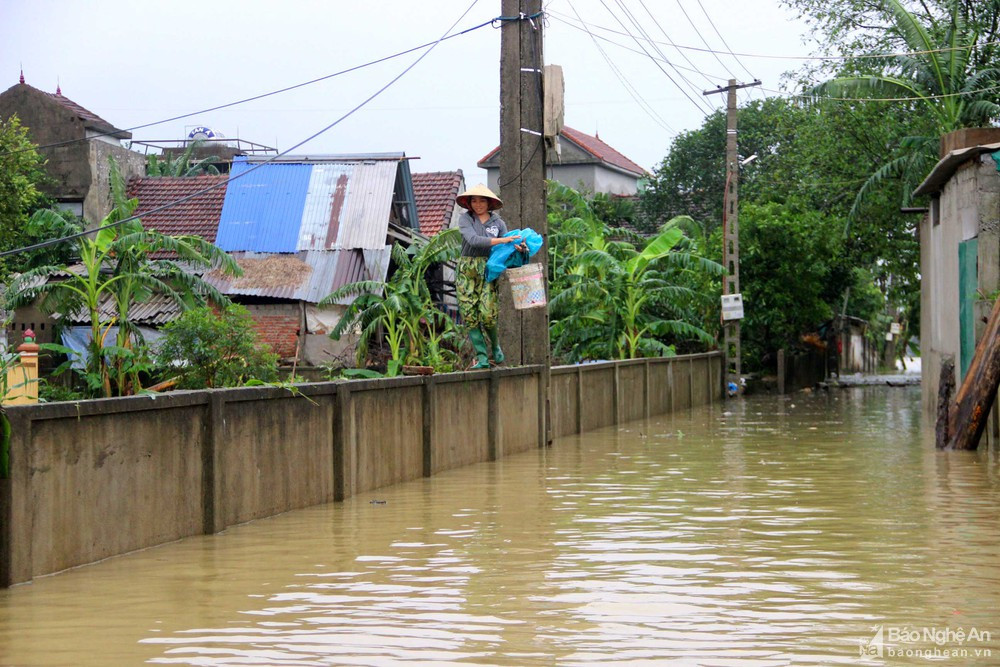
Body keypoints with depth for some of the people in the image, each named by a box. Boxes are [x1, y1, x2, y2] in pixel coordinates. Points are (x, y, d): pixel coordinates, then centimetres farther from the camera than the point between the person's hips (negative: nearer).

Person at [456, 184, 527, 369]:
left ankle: (495, 346, 16)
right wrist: (501, 240, -20)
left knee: (487, 313, -13)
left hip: (488, 270, 0)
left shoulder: (498, 223, 10)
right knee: (469, 315, -6)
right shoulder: (465, 219, 3)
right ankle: (482, 358, -2)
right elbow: (473, 240, -14)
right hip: (467, 270, 0)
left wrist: (517, 247, -20)